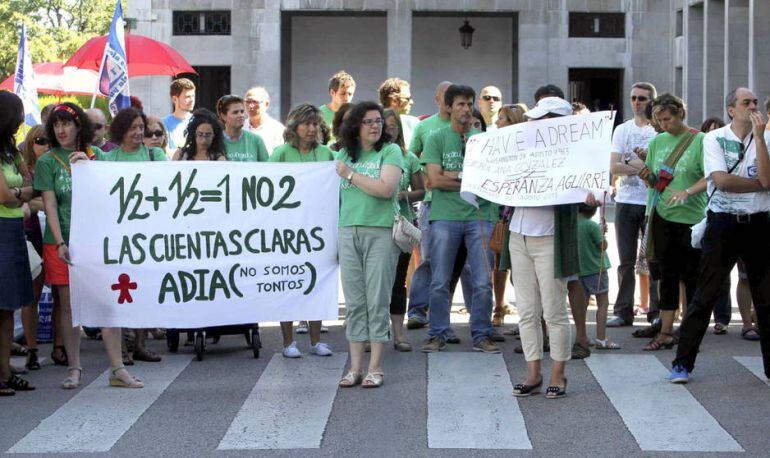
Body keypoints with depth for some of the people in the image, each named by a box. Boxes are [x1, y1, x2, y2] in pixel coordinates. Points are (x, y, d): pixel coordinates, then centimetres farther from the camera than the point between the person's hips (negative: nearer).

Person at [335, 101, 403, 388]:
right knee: (354, 302, 5)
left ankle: (375, 367, 5)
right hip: (348, 232, 4)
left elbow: (386, 189, -14)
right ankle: (355, 367, 10)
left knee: (377, 301, -2)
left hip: (381, 232, -4)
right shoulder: (344, 154, 14)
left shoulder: (390, 151, 0)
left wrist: (350, 174, -7)